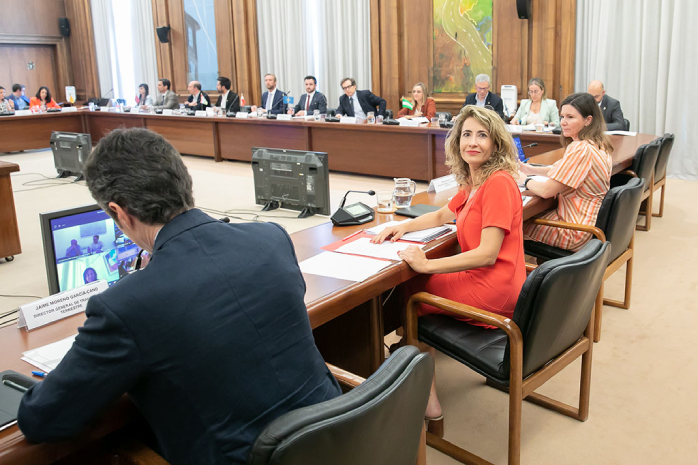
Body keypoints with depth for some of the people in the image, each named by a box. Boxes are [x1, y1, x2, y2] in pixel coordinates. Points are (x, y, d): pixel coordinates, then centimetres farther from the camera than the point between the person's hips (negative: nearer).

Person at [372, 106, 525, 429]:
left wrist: (428, 265, -25)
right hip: (480, 279, 9)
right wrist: (403, 227, 8)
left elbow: (487, 254, -25)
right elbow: (443, 215, 24)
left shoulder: (498, 183, -19)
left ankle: (428, 402, 13)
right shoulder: (473, 182, 10)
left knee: (409, 292, 6)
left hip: (492, 294, -9)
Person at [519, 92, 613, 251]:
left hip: (576, 232, -9)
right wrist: (529, 169, 11)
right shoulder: (598, 144, 6)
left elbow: (547, 191, -22)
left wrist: (525, 180, -3)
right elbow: (560, 170, 20)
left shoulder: (579, 149, -25)